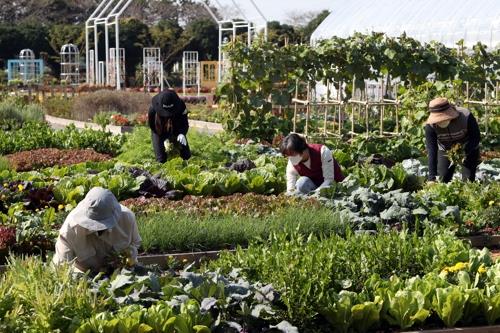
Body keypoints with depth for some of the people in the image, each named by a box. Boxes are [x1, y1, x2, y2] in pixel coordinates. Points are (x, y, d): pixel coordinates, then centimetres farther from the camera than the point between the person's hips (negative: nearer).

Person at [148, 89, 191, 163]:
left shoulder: (181, 106, -29)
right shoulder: (153, 109, -32)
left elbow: (185, 123, -20)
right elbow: (153, 127, -17)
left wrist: (182, 134, -41)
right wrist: (164, 139, -22)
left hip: (176, 130, 1)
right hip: (160, 132, -1)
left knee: (186, 157, -2)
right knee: (161, 160, -7)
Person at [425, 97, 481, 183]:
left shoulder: (466, 117, -32)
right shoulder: (430, 126, -28)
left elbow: (476, 137, -22)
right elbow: (431, 151, -29)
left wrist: (464, 153, -40)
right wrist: (432, 178, -36)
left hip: (469, 150, -1)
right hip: (445, 150, 1)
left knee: (468, 181, -7)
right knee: (442, 180, -5)